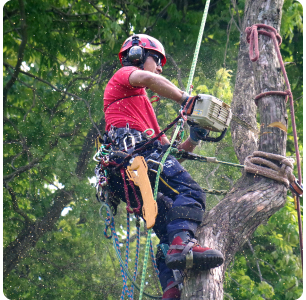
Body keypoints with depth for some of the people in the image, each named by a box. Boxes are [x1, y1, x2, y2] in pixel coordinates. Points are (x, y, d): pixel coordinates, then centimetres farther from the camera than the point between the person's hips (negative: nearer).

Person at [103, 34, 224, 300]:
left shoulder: (142, 105, 43)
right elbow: (149, 80, -10)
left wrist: (194, 138, 17)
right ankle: (182, 245, -49)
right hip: (136, 150, -9)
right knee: (189, 192, -26)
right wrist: (187, 100, -8)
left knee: (167, 229, -3)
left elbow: (168, 148, 33)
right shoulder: (124, 75, 19)